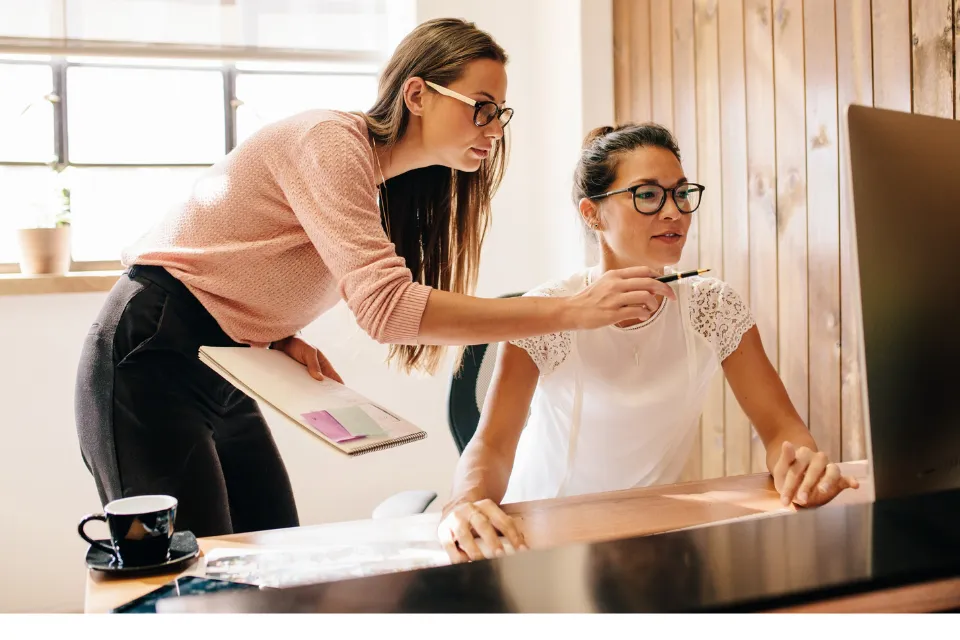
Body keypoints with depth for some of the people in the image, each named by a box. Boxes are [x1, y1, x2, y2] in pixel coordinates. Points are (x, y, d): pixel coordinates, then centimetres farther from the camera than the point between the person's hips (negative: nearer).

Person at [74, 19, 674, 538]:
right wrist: (571, 311, -32)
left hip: (222, 375, 9)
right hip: (149, 361, -9)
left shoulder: (393, 185, 9)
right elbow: (387, 306, -31)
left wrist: (284, 339, -5)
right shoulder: (331, 140, -19)